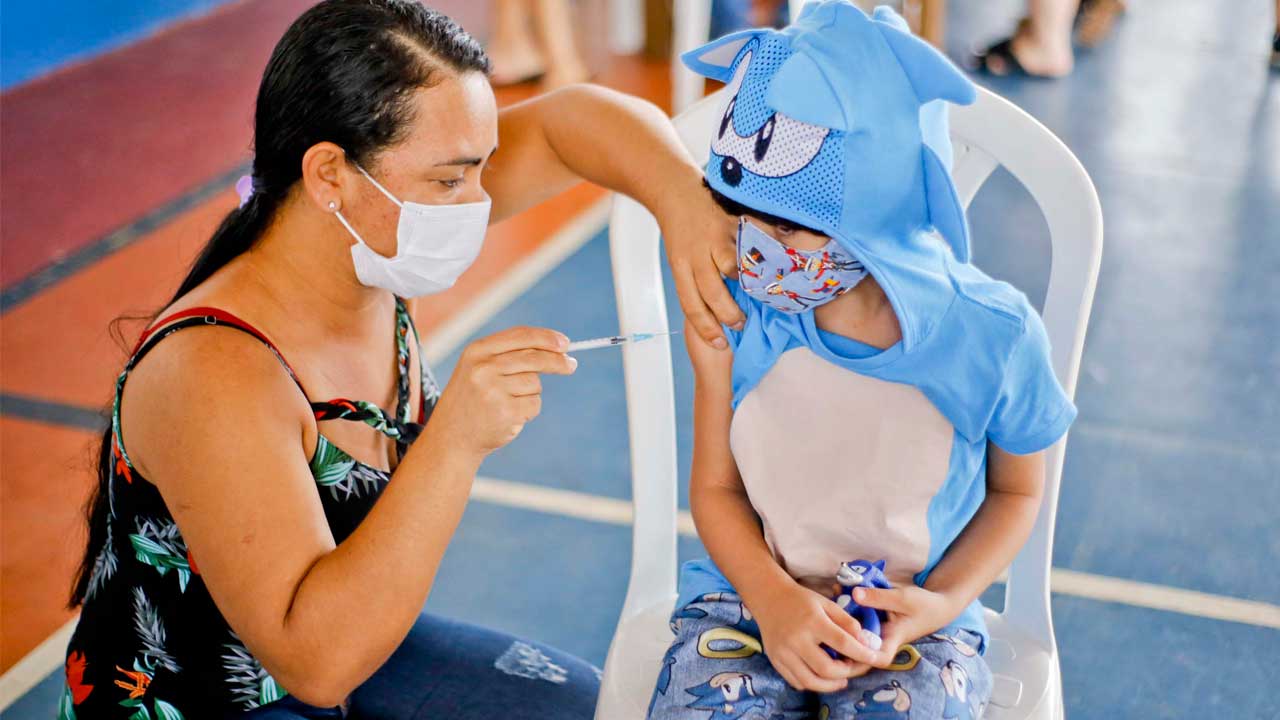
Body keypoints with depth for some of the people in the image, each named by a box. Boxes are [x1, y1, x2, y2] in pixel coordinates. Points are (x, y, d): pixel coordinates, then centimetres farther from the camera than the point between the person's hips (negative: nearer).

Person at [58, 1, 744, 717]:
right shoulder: (211, 373, -34)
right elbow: (317, 660, -36)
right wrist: (457, 440, -44)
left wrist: (681, 202, -25)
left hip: (345, 653, 8)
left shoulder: (373, 245, -13)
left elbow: (570, 119, -5)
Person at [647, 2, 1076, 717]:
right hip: (751, 593, 1)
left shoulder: (994, 336, -16)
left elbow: (1017, 491, 4)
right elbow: (716, 486, 0)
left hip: (913, 621, 0)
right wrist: (772, 597, -17)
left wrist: (944, 603, -11)